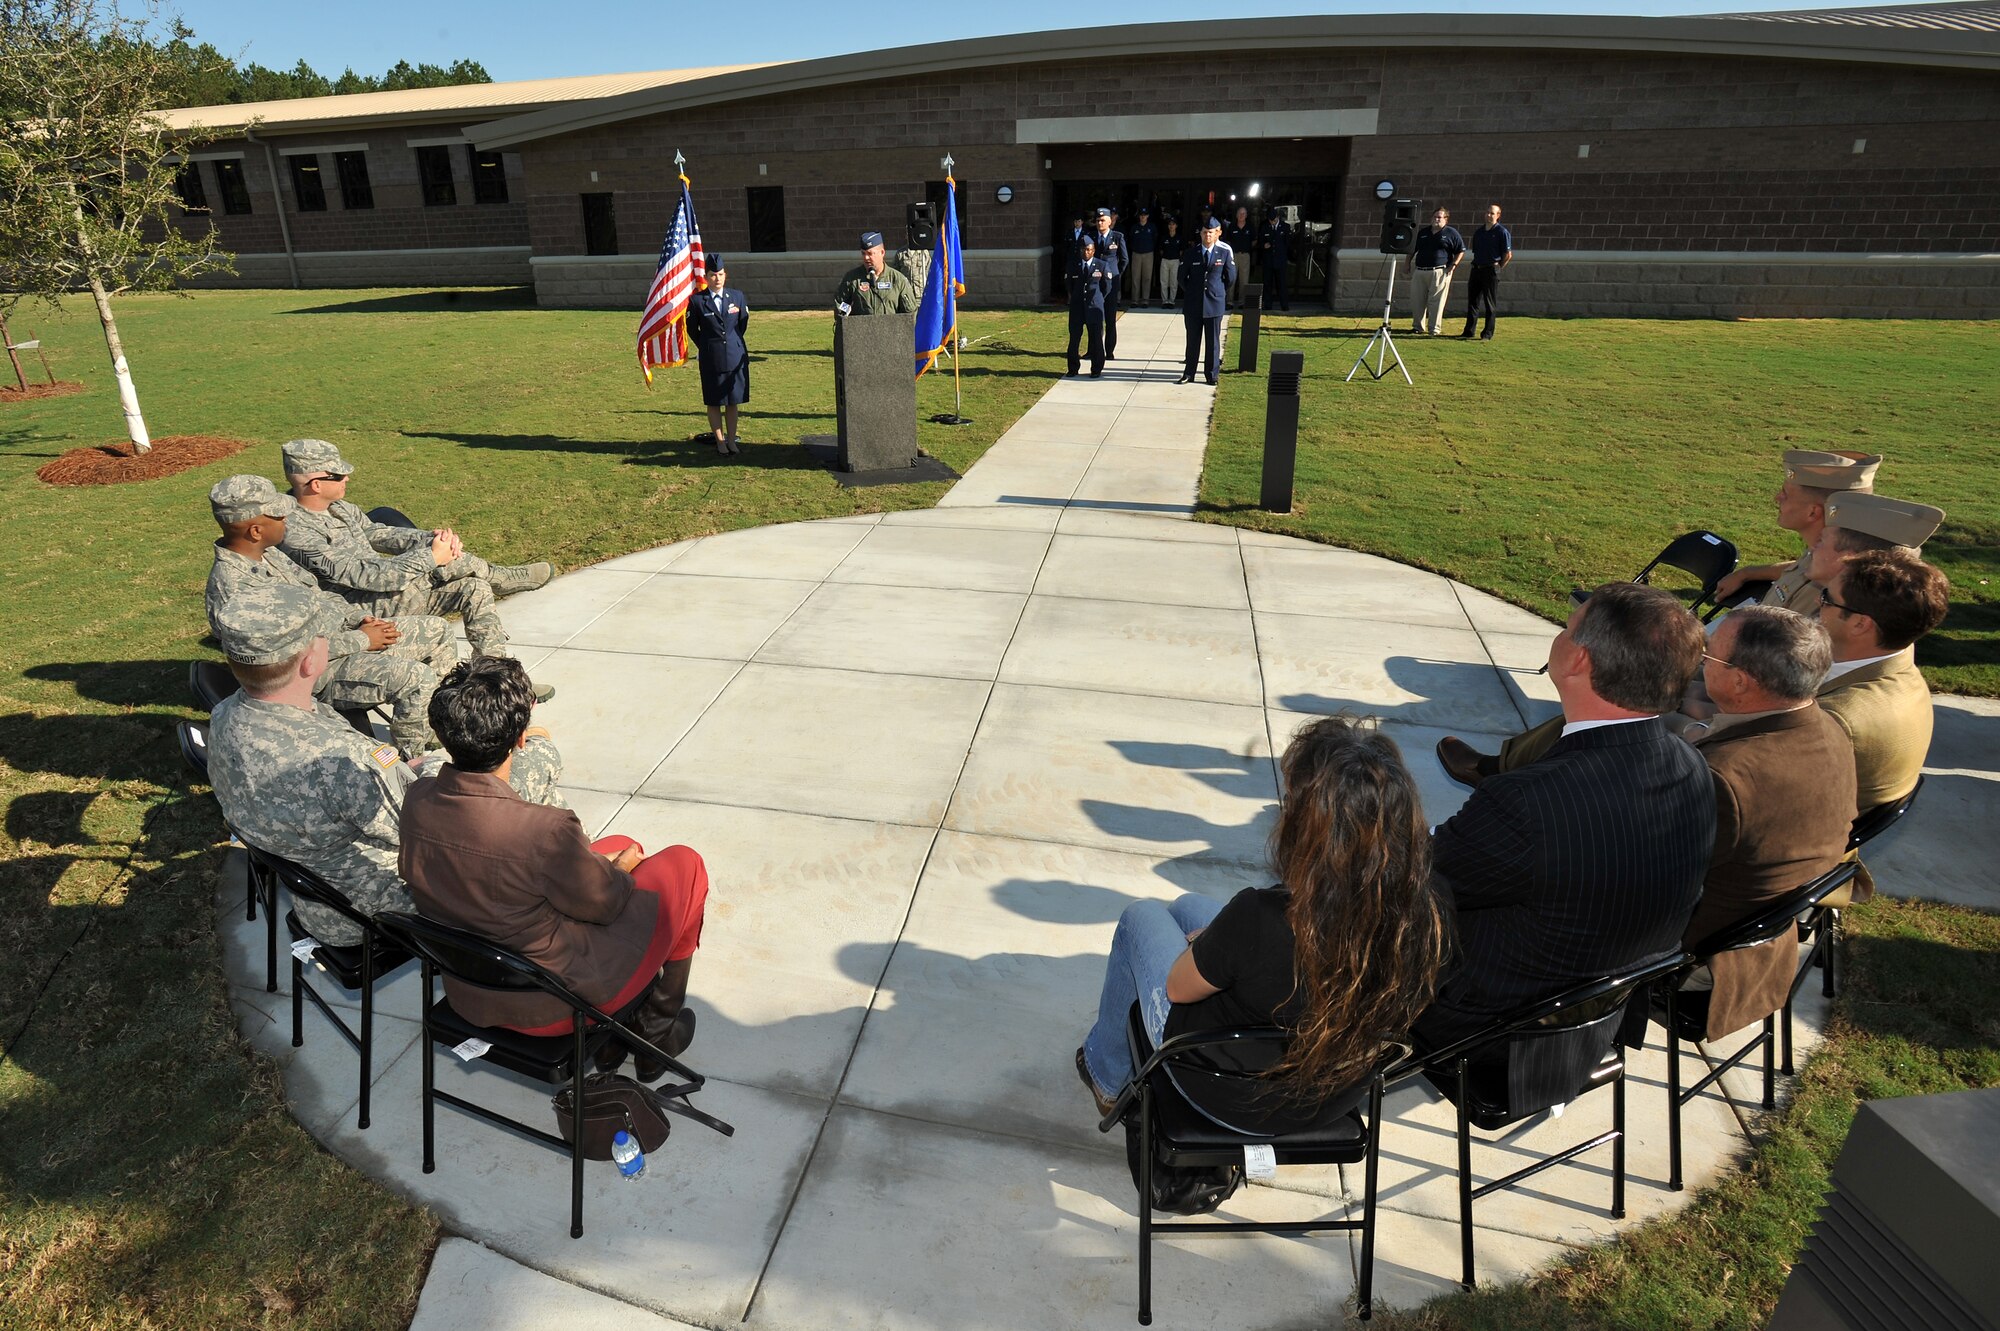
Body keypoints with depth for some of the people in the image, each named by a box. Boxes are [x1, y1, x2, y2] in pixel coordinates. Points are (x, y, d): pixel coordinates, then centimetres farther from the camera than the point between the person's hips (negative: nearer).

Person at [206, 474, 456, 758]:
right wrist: (361, 640, -18)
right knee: (417, 678, -28)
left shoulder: (267, 553, 6)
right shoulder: (230, 589, -23)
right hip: (320, 671, -10)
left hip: (342, 635, 10)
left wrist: (362, 619, 1)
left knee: (436, 629, 8)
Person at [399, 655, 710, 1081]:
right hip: (552, 1008, -7)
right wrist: (622, 866, 7)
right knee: (684, 864, 9)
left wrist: (598, 863, 8)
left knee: (620, 847, 22)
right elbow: (603, 902, -17)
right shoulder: (544, 830, -35)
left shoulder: (417, 802, -14)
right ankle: (657, 1028, 26)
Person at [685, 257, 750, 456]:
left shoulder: (737, 296, 2)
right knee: (714, 402, 4)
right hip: (711, 358, -2)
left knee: (733, 402, 7)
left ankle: (732, 441, 15)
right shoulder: (697, 301, -4)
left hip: (735, 355, 2)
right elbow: (692, 329, 7)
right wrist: (706, 347, 8)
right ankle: (720, 442, 13)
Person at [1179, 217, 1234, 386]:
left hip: (1215, 303, -1)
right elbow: (1182, 277, 11)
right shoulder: (1191, 253, 3)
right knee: (1192, 340, 6)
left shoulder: (1225, 253, 0)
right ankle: (1188, 374, 13)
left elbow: (1231, 277, 7)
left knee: (1213, 341, 4)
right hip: (1193, 304, 1)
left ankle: (1211, 375, 11)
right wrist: (1191, 292, 12)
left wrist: (1217, 290, 11)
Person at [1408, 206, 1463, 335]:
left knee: (1436, 301, -8)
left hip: (1439, 272, -5)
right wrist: (1409, 265, 14)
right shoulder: (1422, 232, 17)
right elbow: (1413, 251, 23)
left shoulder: (1451, 233, 4)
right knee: (1417, 300, 5)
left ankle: (1434, 329, -5)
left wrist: (1454, 264, -6)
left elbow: (1461, 251, 6)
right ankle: (1418, 327, 16)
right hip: (1419, 271, 5)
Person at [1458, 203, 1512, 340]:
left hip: (1491, 271, -6)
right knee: (1472, 301, 6)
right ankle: (1468, 331, 12)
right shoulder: (1478, 232, 13)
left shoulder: (1502, 232, -4)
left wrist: (1497, 268, -4)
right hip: (1476, 269, 6)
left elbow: (1508, 255, -5)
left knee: (1489, 304, -2)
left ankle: (1488, 334, 1)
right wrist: (1476, 265, 10)